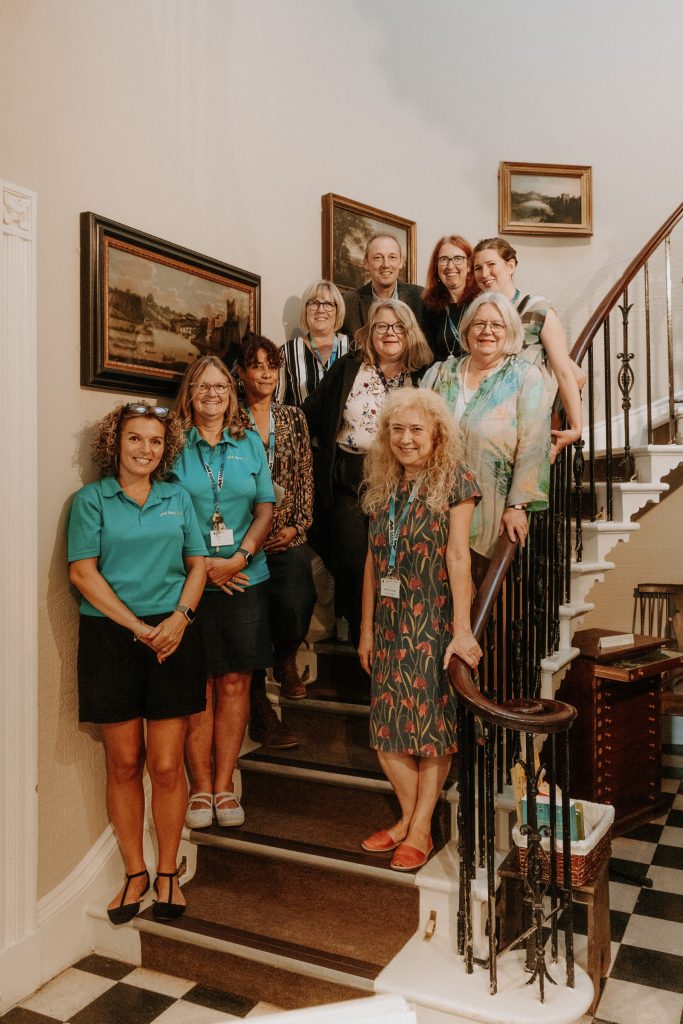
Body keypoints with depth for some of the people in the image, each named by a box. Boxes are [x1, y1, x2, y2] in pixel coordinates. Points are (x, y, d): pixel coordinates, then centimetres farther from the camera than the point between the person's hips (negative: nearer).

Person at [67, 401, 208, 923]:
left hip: (173, 636, 2)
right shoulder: (92, 499, 2)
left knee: (167, 765, 3)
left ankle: (168, 873, 21)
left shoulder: (178, 498, 11)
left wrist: (179, 617, -8)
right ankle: (135, 873, 24)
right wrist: (137, 627, -11)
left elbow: (197, 564, 10)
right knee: (124, 764, 7)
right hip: (110, 638, -1)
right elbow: (83, 571, -5)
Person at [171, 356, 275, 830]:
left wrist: (240, 558, -8)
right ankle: (201, 788, 15)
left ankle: (224, 785, 18)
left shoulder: (250, 444, 10)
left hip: (245, 579, 3)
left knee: (235, 683, 6)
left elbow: (266, 510, 7)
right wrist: (203, 563, -12)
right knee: (198, 685, 2)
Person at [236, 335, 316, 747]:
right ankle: (261, 712, 13)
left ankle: (286, 658, 18)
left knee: (297, 605, -17)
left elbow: (306, 477, 10)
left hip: (288, 538, 2)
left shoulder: (294, 418, 12)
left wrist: (297, 527, -1)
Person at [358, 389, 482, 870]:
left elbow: (458, 555, -12)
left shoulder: (454, 479, -5)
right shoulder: (382, 486, 10)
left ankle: (421, 829, 14)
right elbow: (373, 560, 11)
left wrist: (462, 631, -17)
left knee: (433, 719, 2)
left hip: (435, 618, -5)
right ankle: (408, 816, 23)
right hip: (391, 620, 5)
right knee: (387, 723, 6)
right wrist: (367, 628, 11)